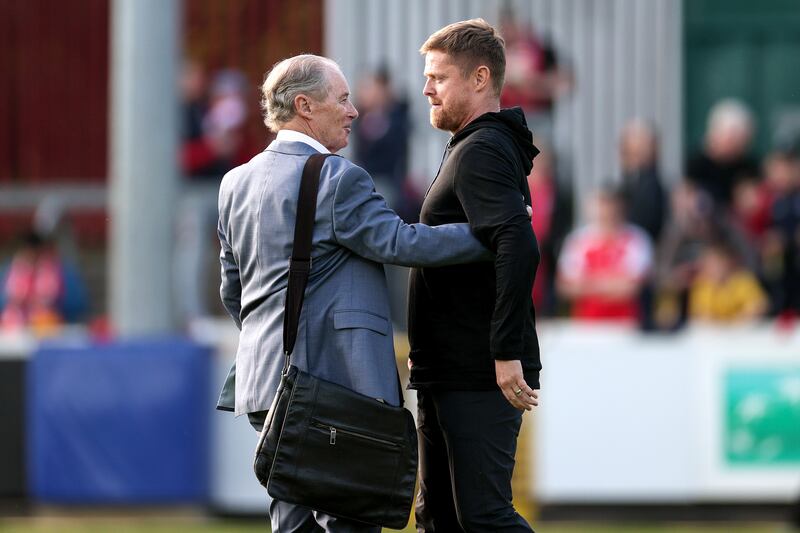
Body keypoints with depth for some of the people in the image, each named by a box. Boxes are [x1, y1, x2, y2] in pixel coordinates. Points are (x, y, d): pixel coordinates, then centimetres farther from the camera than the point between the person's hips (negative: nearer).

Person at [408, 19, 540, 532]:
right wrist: (427, 349, 24)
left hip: (479, 377, -11)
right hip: (452, 372, 11)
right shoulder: (492, 148, 19)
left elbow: (518, 247, -29)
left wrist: (508, 352, -30)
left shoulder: (479, 153, -14)